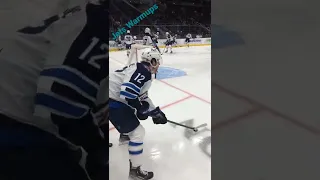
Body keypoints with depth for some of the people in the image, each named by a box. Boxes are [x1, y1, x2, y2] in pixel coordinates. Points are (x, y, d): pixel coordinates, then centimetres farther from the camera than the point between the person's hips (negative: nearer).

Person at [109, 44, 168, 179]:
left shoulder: (140, 70, 14)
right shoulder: (143, 72, -18)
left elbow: (142, 96, 20)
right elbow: (127, 93, -28)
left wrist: (155, 112, 19)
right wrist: (140, 109, -14)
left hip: (115, 98, 11)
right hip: (113, 102, -11)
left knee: (131, 114, 38)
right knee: (138, 132, -6)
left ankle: (125, 135, 66)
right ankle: (135, 169, 6)